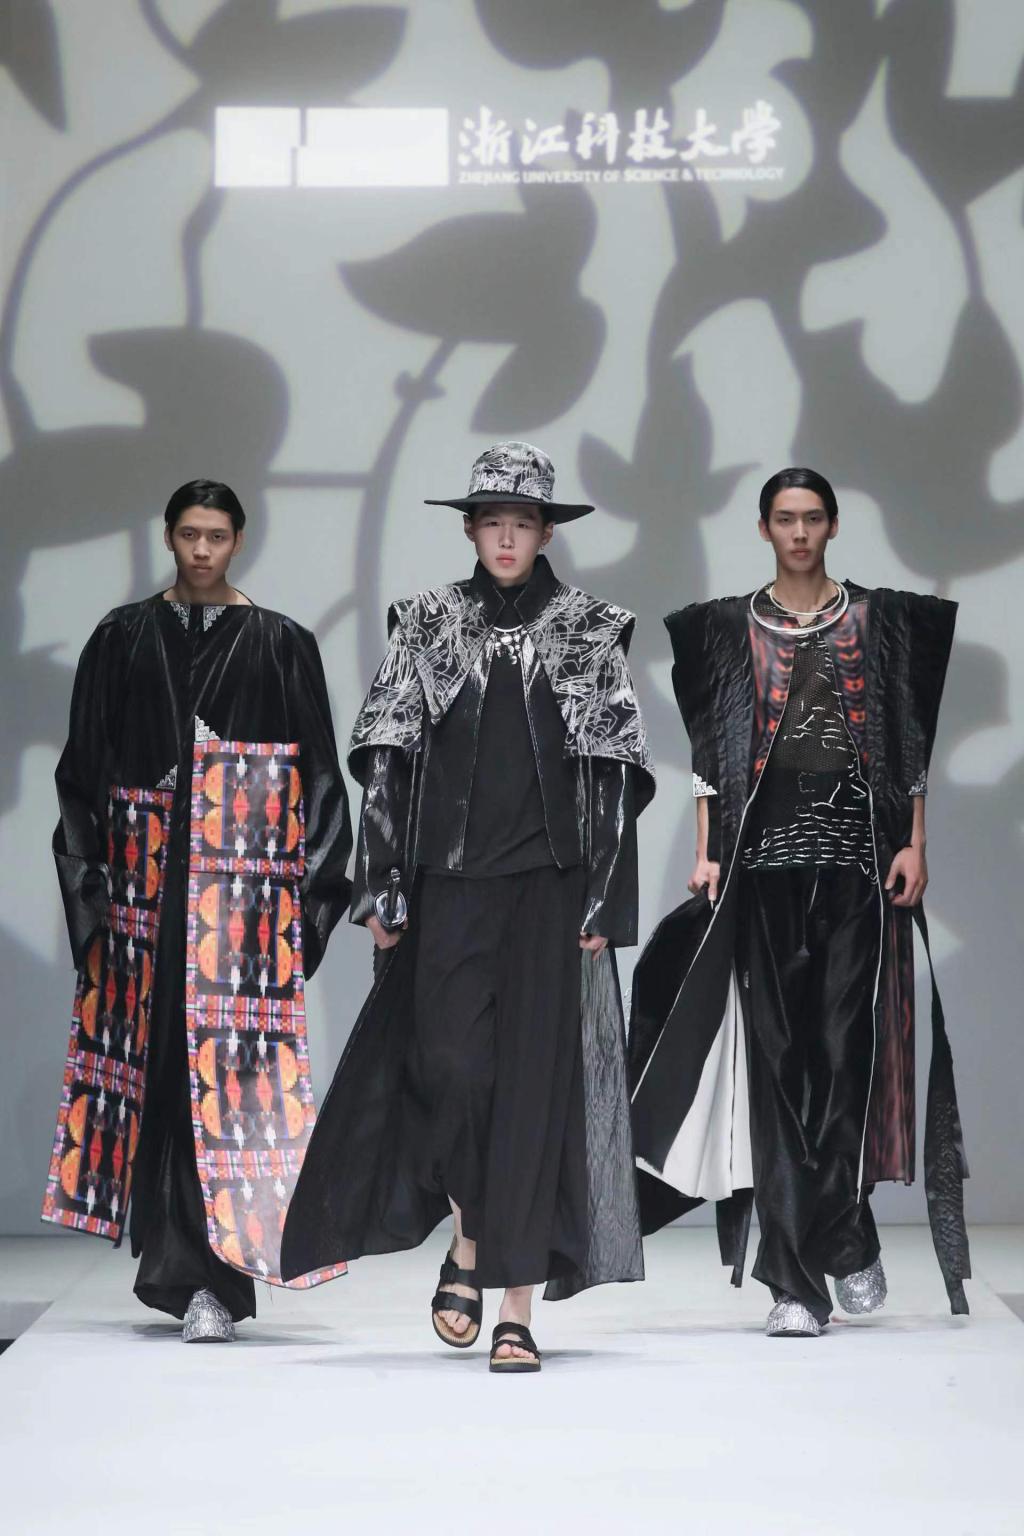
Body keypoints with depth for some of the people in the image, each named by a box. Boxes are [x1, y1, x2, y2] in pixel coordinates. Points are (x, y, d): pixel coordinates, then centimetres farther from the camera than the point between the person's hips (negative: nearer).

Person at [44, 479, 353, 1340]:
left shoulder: (282, 646, 7)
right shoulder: (122, 640, 11)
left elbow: (318, 775, 6)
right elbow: (84, 767, 11)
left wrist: (314, 891, -1)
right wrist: (88, 878, 3)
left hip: (248, 884, -2)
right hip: (146, 878, 2)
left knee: (227, 1066, -10)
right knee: (158, 1059, 3)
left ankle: (209, 1275, -12)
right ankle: (190, 1266, 14)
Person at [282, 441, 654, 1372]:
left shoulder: (590, 631, 5)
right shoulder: (429, 625, 9)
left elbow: (616, 772, 2)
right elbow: (388, 761, 6)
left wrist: (603, 899, -4)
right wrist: (385, 887, 0)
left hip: (549, 883, -1)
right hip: (450, 880, 1)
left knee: (534, 1077, -5)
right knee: (450, 1063, -11)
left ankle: (517, 1306, -3)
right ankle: (469, 1240, 16)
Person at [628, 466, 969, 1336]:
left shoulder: (880, 620, 10)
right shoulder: (729, 628, 11)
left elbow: (910, 741, 8)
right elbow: (711, 749, 8)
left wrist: (915, 842, -2)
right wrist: (707, 852, -1)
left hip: (857, 849, 0)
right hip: (765, 849, 0)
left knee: (849, 1046, -6)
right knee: (776, 1056, -5)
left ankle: (840, 1238, 13)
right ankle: (796, 1281, -5)